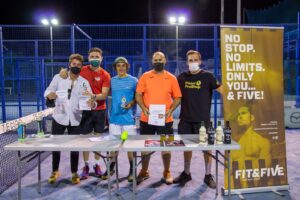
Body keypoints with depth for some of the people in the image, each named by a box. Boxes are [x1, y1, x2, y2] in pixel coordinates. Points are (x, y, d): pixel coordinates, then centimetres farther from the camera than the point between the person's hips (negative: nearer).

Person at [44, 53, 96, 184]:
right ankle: (55, 171, 29)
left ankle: (74, 173, 21)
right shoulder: (58, 77, 1)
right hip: (59, 117, 0)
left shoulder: (84, 82, 2)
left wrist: (92, 103, -32)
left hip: (75, 120, 0)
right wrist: (49, 94, -29)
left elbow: (91, 99, -8)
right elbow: (48, 90, -4)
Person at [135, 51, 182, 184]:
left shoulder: (171, 78, 3)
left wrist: (170, 110, -12)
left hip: (165, 119, 0)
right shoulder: (145, 76, 3)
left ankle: (167, 172, 26)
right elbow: (138, 95, 1)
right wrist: (144, 108, -15)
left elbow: (177, 97, 4)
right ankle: (144, 171, 28)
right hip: (146, 119, 1)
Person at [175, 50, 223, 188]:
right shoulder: (182, 77, 6)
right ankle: (186, 173, 29)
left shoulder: (207, 76, -3)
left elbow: (222, 90, -9)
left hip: (203, 119, -3)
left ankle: (208, 175, 21)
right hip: (186, 119, 3)